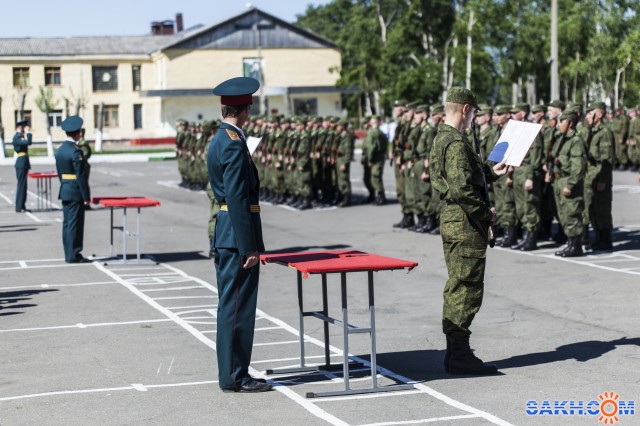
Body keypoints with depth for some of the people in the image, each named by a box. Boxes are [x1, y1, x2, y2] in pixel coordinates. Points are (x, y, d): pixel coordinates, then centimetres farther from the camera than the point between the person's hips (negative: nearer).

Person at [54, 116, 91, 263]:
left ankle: (69, 254, 16)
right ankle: (73, 255, -1)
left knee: (67, 223, 11)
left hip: (64, 191, 8)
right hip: (75, 192, -8)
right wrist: (86, 196, -14)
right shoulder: (76, 152, -18)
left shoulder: (59, 150, 8)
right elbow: (81, 175, -18)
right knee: (75, 223, -3)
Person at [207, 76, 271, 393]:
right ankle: (234, 377, 2)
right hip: (238, 236, -10)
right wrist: (248, 247, -20)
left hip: (224, 236, 10)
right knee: (237, 308, -4)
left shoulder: (219, 140, 14)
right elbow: (237, 198, -21)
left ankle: (230, 374, 22)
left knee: (230, 305, 14)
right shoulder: (234, 144, -17)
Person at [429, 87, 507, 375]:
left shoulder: (441, 139, 14)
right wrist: (486, 214, -16)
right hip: (466, 224, -11)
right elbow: (462, 188, -26)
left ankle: (455, 351, 23)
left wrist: (491, 173, 24)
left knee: (456, 287, 15)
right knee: (467, 288, -6)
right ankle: (459, 355, -3)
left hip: (451, 221, 11)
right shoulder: (457, 143, -18)